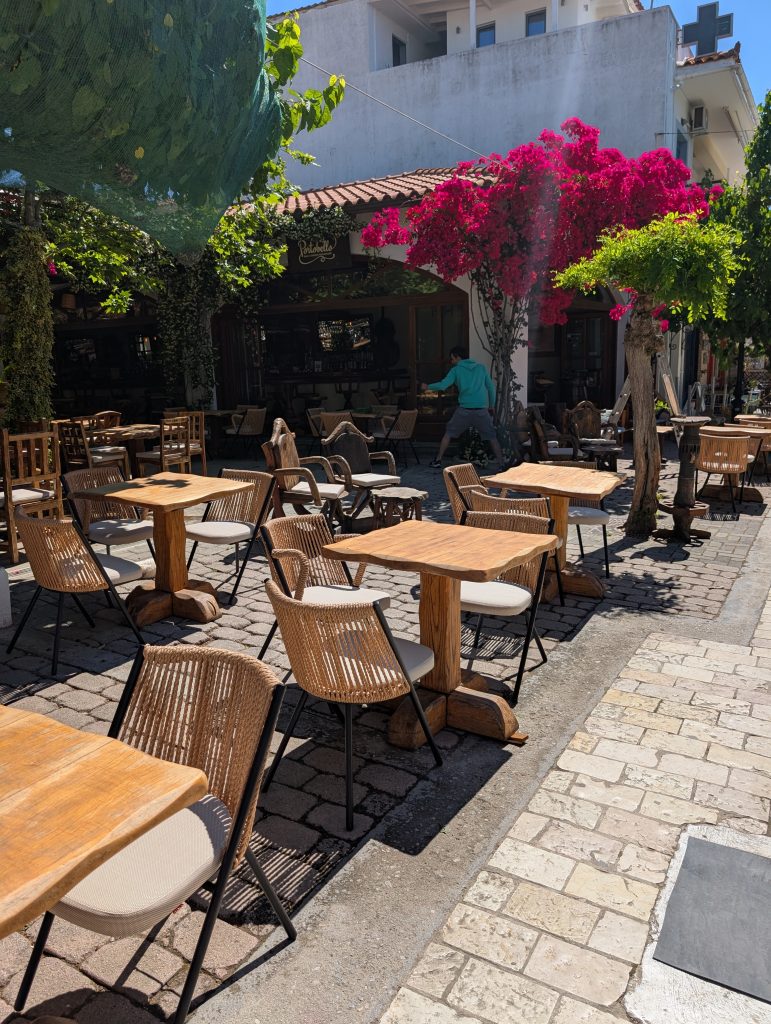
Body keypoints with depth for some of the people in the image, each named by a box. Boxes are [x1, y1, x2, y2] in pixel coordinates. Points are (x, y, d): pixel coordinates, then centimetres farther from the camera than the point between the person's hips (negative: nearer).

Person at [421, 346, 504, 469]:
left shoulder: (456, 370, 4)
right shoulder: (481, 367, 12)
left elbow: (443, 385, -5)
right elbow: (491, 387, 12)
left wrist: (428, 387, 11)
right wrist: (491, 407, 20)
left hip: (464, 409, -1)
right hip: (481, 409, 1)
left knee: (448, 433, 15)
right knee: (492, 437, 8)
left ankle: (438, 460, 14)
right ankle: (502, 464, 2)